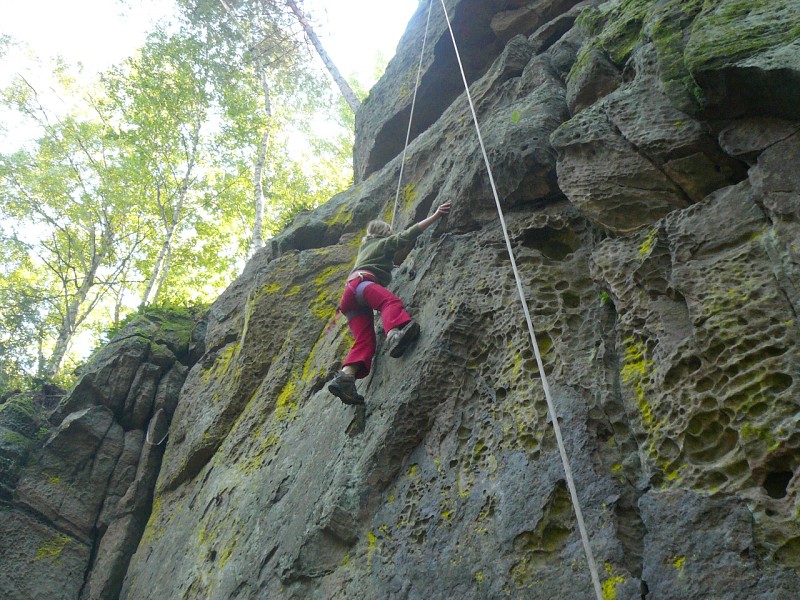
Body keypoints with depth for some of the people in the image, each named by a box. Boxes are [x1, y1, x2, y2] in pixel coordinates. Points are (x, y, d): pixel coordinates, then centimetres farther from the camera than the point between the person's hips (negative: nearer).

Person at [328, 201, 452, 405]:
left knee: (365, 340, -11)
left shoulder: (365, 247, 41)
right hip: (361, 282, -7)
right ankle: (394, 334, -68)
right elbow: (410, 233, 10)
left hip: (349, 297, 7)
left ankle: (345, 376, -35)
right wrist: (436, 215, 11)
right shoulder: (385, 242, 20)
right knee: (391, 301, -35)